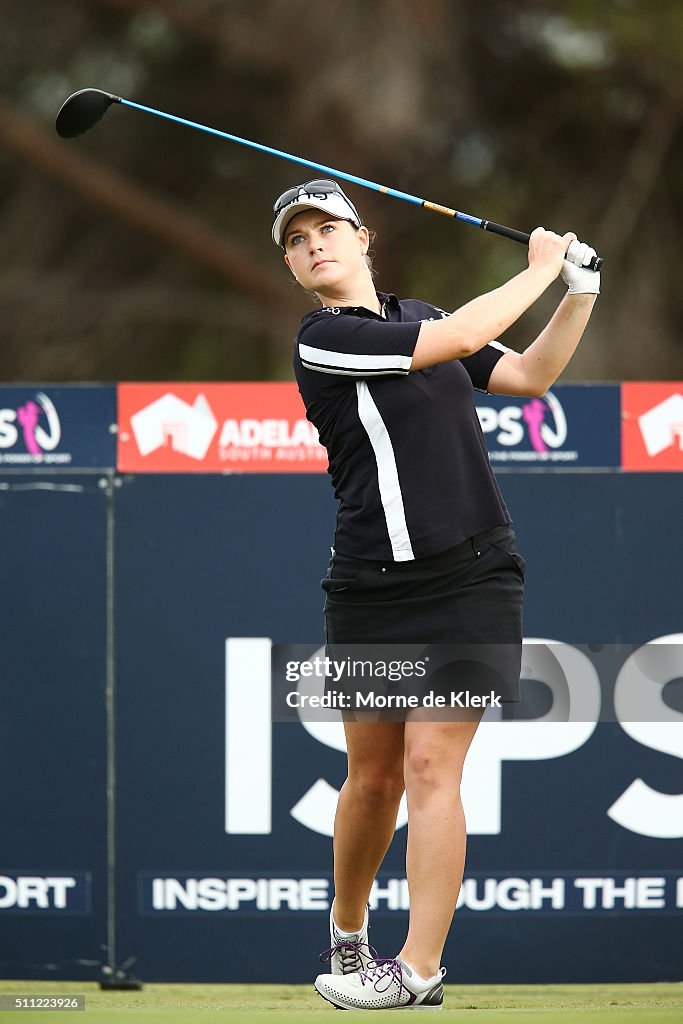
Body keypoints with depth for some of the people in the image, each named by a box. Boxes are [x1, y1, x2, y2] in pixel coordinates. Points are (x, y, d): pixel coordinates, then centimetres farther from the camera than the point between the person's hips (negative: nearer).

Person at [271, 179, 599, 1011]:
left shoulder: (414, 315, 13)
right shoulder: (323, 341, -7)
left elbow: (528, 375, 19)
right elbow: (457, 337, -13)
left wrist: (579, 294, 7)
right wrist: (539, 271, -1)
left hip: (470, 579, 2)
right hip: (374, 589, -2)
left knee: (430, 763, -9)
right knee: (373, 774, 5)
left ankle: (417, 972, -12)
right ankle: (346, 934, 29)